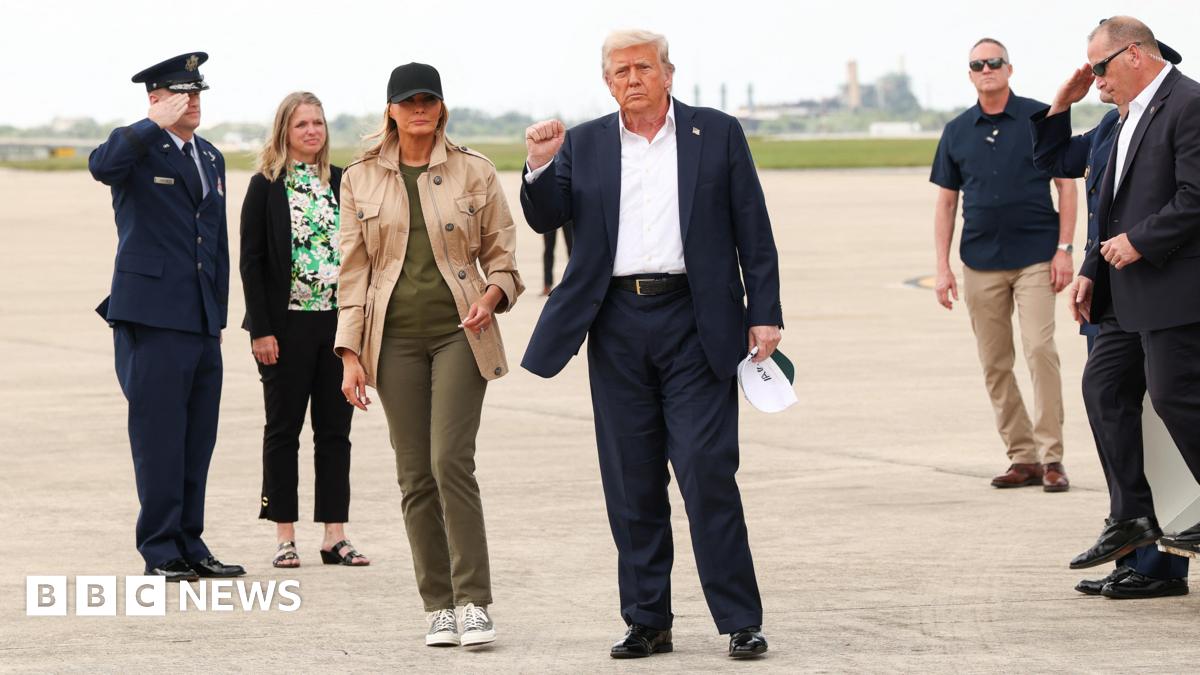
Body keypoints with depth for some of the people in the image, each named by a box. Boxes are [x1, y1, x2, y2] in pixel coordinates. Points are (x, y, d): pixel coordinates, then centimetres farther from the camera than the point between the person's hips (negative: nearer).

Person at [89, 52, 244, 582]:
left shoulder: (211, 158, 18)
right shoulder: (138, 149, -4)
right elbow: (101, 165, -29)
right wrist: (158, 124, -28)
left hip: (202, 322, 7)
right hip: (153, 318, -7)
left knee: (197, 441, 9)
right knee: (159, 439, -4)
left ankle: (189, 547, 16)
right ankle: (161, 553, 1)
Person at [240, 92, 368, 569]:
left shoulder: (341, 182, 9)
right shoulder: (266, 186, -3)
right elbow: (251, 261, -6)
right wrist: (261, 329, -12)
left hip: (339, 321, 4)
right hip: (287, 325, -4)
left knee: (335, 430, 5)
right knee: (284, 429, 3)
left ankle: (335, 535, 9)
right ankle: (284, 537, 7)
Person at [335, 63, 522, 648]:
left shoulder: (473, 172, 4)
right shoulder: (360, 181, 8)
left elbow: (502, 254, 10)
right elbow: (353, 271, 8)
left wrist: (493, 294, -11)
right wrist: (351, 353, 1)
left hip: (458, 333, -2)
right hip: (395, 338, 2)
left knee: (451, 462, -14)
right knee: (415, 476, 1)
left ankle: (473, 603, -9)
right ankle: (439, 607, 8)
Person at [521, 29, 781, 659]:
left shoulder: (718, 134, 6)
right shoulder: (583, 144, 11)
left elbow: (753, 233, 5)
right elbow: (546, 218, 4)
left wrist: (764, 315, -2)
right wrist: (541, 165, -14)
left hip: (693, 323, -3)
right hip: (617, 326, 3)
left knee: (707, 470, -8)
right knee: (631, 482, 6)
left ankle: (740, 620, -2)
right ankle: (647, 620, 13)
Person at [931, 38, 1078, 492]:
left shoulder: (1040, 119, 1)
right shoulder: (957, 132, 9)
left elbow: (1066, 185, 2)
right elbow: (945, 202, 12)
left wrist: (1064, 249, -6)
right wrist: (942, 267, 5)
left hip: (1035, 256, -4)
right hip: (980, 262, 4)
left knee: (1040, 349, -15)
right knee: (994, 365, 4)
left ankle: (1051, 457, -10)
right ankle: (1022, 457, 11)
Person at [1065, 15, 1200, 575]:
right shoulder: (1135, 115, 18)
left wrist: (1139, 242, -17)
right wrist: (1092, 271, 17)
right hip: (1130, 294, 10)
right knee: (1103, 386, 7)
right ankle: (1131, 518, 12)